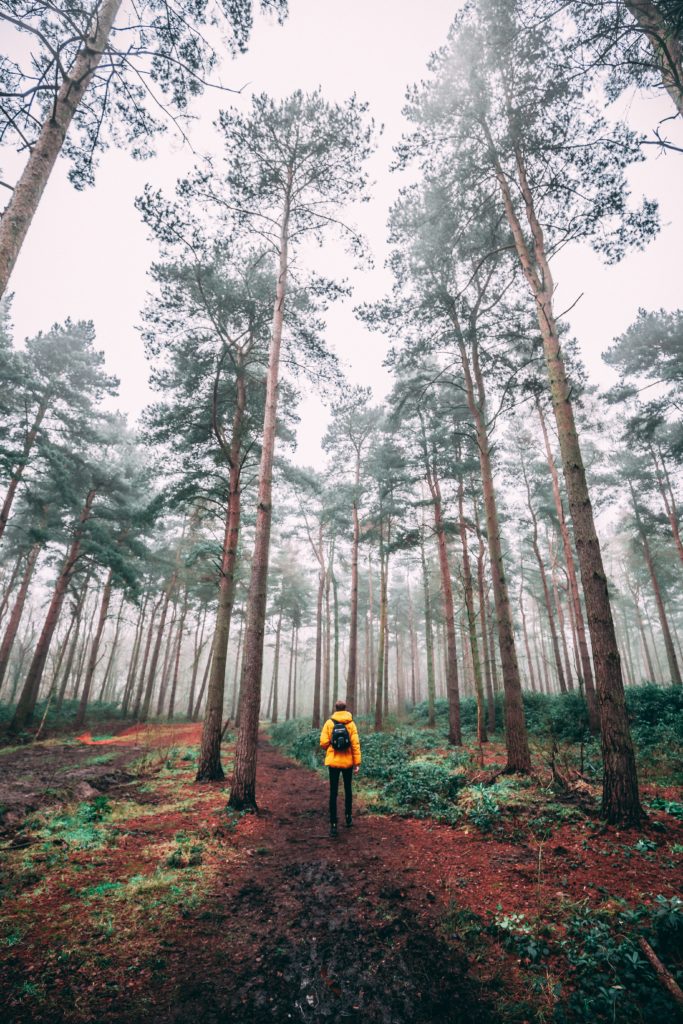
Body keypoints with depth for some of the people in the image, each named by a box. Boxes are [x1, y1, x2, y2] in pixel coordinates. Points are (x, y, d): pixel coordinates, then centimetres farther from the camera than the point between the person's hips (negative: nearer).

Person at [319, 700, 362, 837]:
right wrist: (357, 763, -4)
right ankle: (348, 817, 29)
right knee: (348, 790, 21)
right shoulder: (350, 723, -5)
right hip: (348, 762, 1)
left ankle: (333, 824, 3)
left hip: (333, 761, -1)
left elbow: (323, 743, -9)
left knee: (333, 792, 5)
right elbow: (355, 744, -8)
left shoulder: (329, 723, -6)